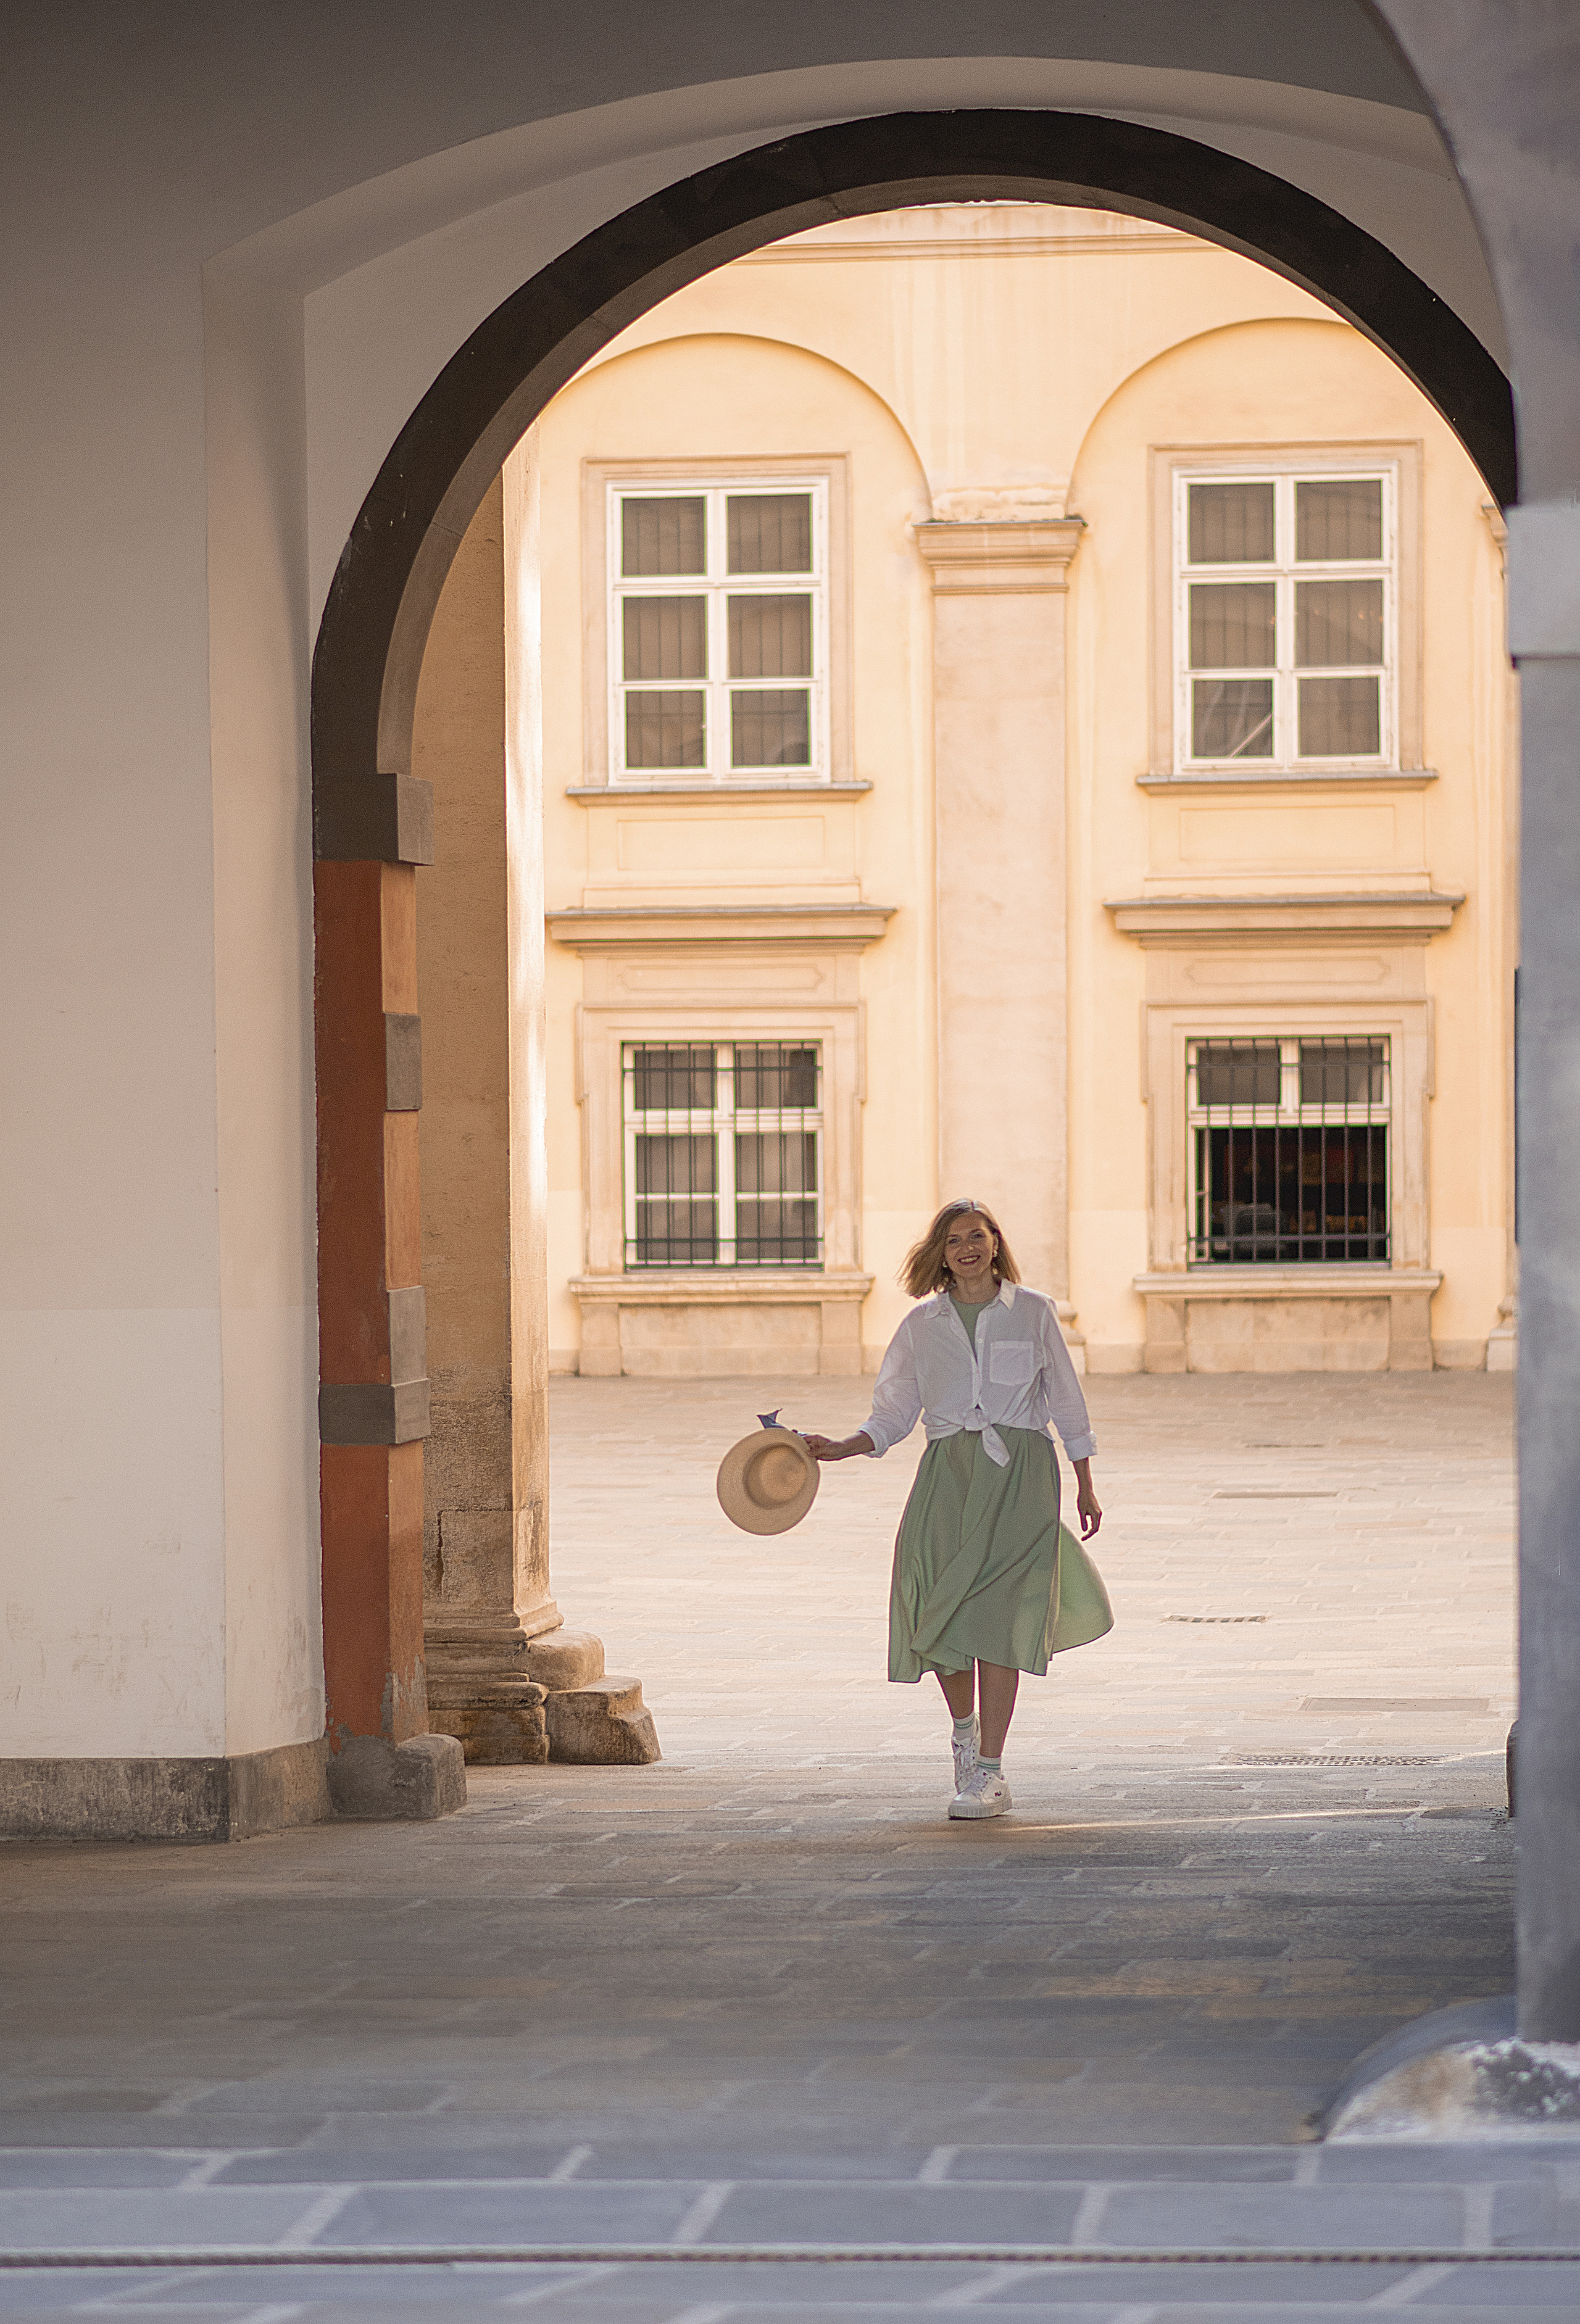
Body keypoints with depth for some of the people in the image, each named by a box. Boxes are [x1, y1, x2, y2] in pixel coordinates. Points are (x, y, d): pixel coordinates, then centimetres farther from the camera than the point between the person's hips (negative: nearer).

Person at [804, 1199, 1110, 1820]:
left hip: (1019, 1471, -2)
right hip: (949, 1470, 2)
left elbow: (1065, 1401, 10)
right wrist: (840, 1448, -3)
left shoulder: (1033, 1312, 5)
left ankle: (989, 1773, -9)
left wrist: (1085, 1486, 11)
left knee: (998, 1614, -11)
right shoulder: (923, 1325, 9)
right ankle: (966, 1728, 26)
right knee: (942, 1614, -4)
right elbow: (893, 1414, 13)